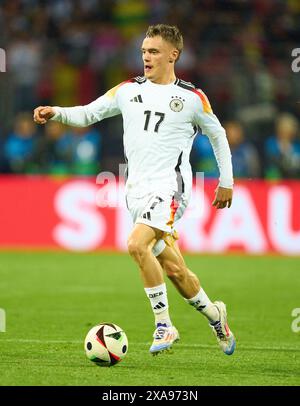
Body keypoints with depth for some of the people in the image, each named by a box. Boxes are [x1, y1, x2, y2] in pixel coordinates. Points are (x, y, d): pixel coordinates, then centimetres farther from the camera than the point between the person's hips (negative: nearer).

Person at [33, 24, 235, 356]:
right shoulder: (129, 90, 9)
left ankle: (164, 325, -17)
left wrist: (226, 182, 13)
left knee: (137, 244, -27)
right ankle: (214, 315, 32)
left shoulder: (192, 98, -1)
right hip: (138, 190, 5)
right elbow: (88, 114, 13)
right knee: (174, 269, 8)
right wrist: (55, 113, -6)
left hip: (170, 187, -5)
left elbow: (218, 135, 11)